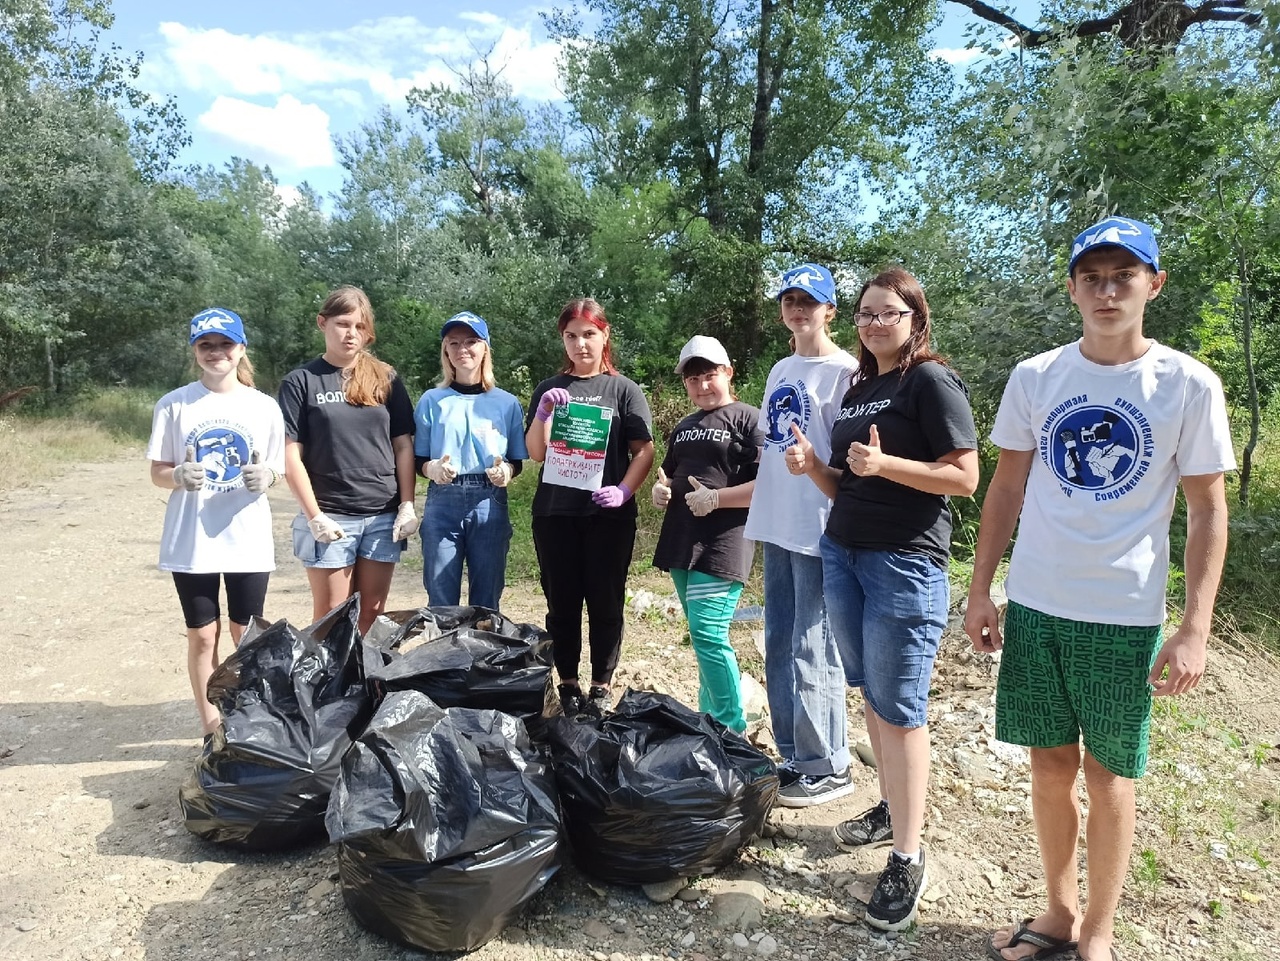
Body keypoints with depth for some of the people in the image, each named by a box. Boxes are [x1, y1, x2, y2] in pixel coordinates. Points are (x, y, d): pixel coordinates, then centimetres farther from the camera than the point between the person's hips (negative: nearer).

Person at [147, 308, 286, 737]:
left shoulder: (265, 407, 1)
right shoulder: (174, 405, -1)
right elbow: (157, 472, 2)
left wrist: (266, 476, -17)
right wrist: (179, 476, -21)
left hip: (248, 540, 0)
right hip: (192, 541, 0)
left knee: (247, 636, 9)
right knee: (202, 636, 8)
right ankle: (211, 729, 21)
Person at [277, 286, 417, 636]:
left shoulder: (386, 379, 7)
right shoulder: (301, 381, 0)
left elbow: (404, 446, 7)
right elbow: (291, 456, -3)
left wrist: (407, 506, -1)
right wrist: (315, 516, -9)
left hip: (384, 516, 2)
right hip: (330, 517, -2)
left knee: (371, 613, 10)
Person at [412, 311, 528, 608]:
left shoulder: (507, 403, 6)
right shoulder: (432, 401, 6)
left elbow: (517, 460, 10)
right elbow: (418, 459, 7)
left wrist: (506, 471, -13)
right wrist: (432, 469, -15)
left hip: (490, 506, 0)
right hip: (442, 505, 0)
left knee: (486, 600, 7)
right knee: (441, 600, 3)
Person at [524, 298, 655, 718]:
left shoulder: (623, 389, 4)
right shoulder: (549, 390, 10)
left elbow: (644, 450, 0)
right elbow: (536, 453, 4)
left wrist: (624, 490, -15)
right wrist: (543, 413, -13)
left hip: (608, 513, -2)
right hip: (556, 512, 2)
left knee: (605, 601, 4)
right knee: (562, 601, 7)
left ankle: (601, 685, 16)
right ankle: (567, 683, 20)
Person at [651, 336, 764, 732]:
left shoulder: (748, 420, -6)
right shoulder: (684, 427, 18)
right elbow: (668, 474, 28)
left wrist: (715, 498, -19)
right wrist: (660, 489, 5)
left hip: (721, 546, -8)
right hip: (681, 541, 8)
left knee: (708, 634, -14)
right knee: (702, 634, 15)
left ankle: (731, 727, -1)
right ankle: (708, 718, 26)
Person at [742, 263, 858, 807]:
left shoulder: (844, 370, -6)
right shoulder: (780, 371, 17)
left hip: (818, 531, -8)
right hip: (776, 527, 8)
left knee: (813, 653, -2)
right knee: (779, 649, 13)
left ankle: (827, 768, 12)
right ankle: (793, 757, 26)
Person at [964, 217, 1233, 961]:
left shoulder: (1190, 385, -5)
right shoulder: (1034, 378, 1)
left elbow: (1208, 510, -3)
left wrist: (1196, 629, -9)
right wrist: (981, 590, 4)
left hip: (1126, 616, -2)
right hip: (1034, 606, 3)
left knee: (1108, 773, 11)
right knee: (1051, 765, 13)